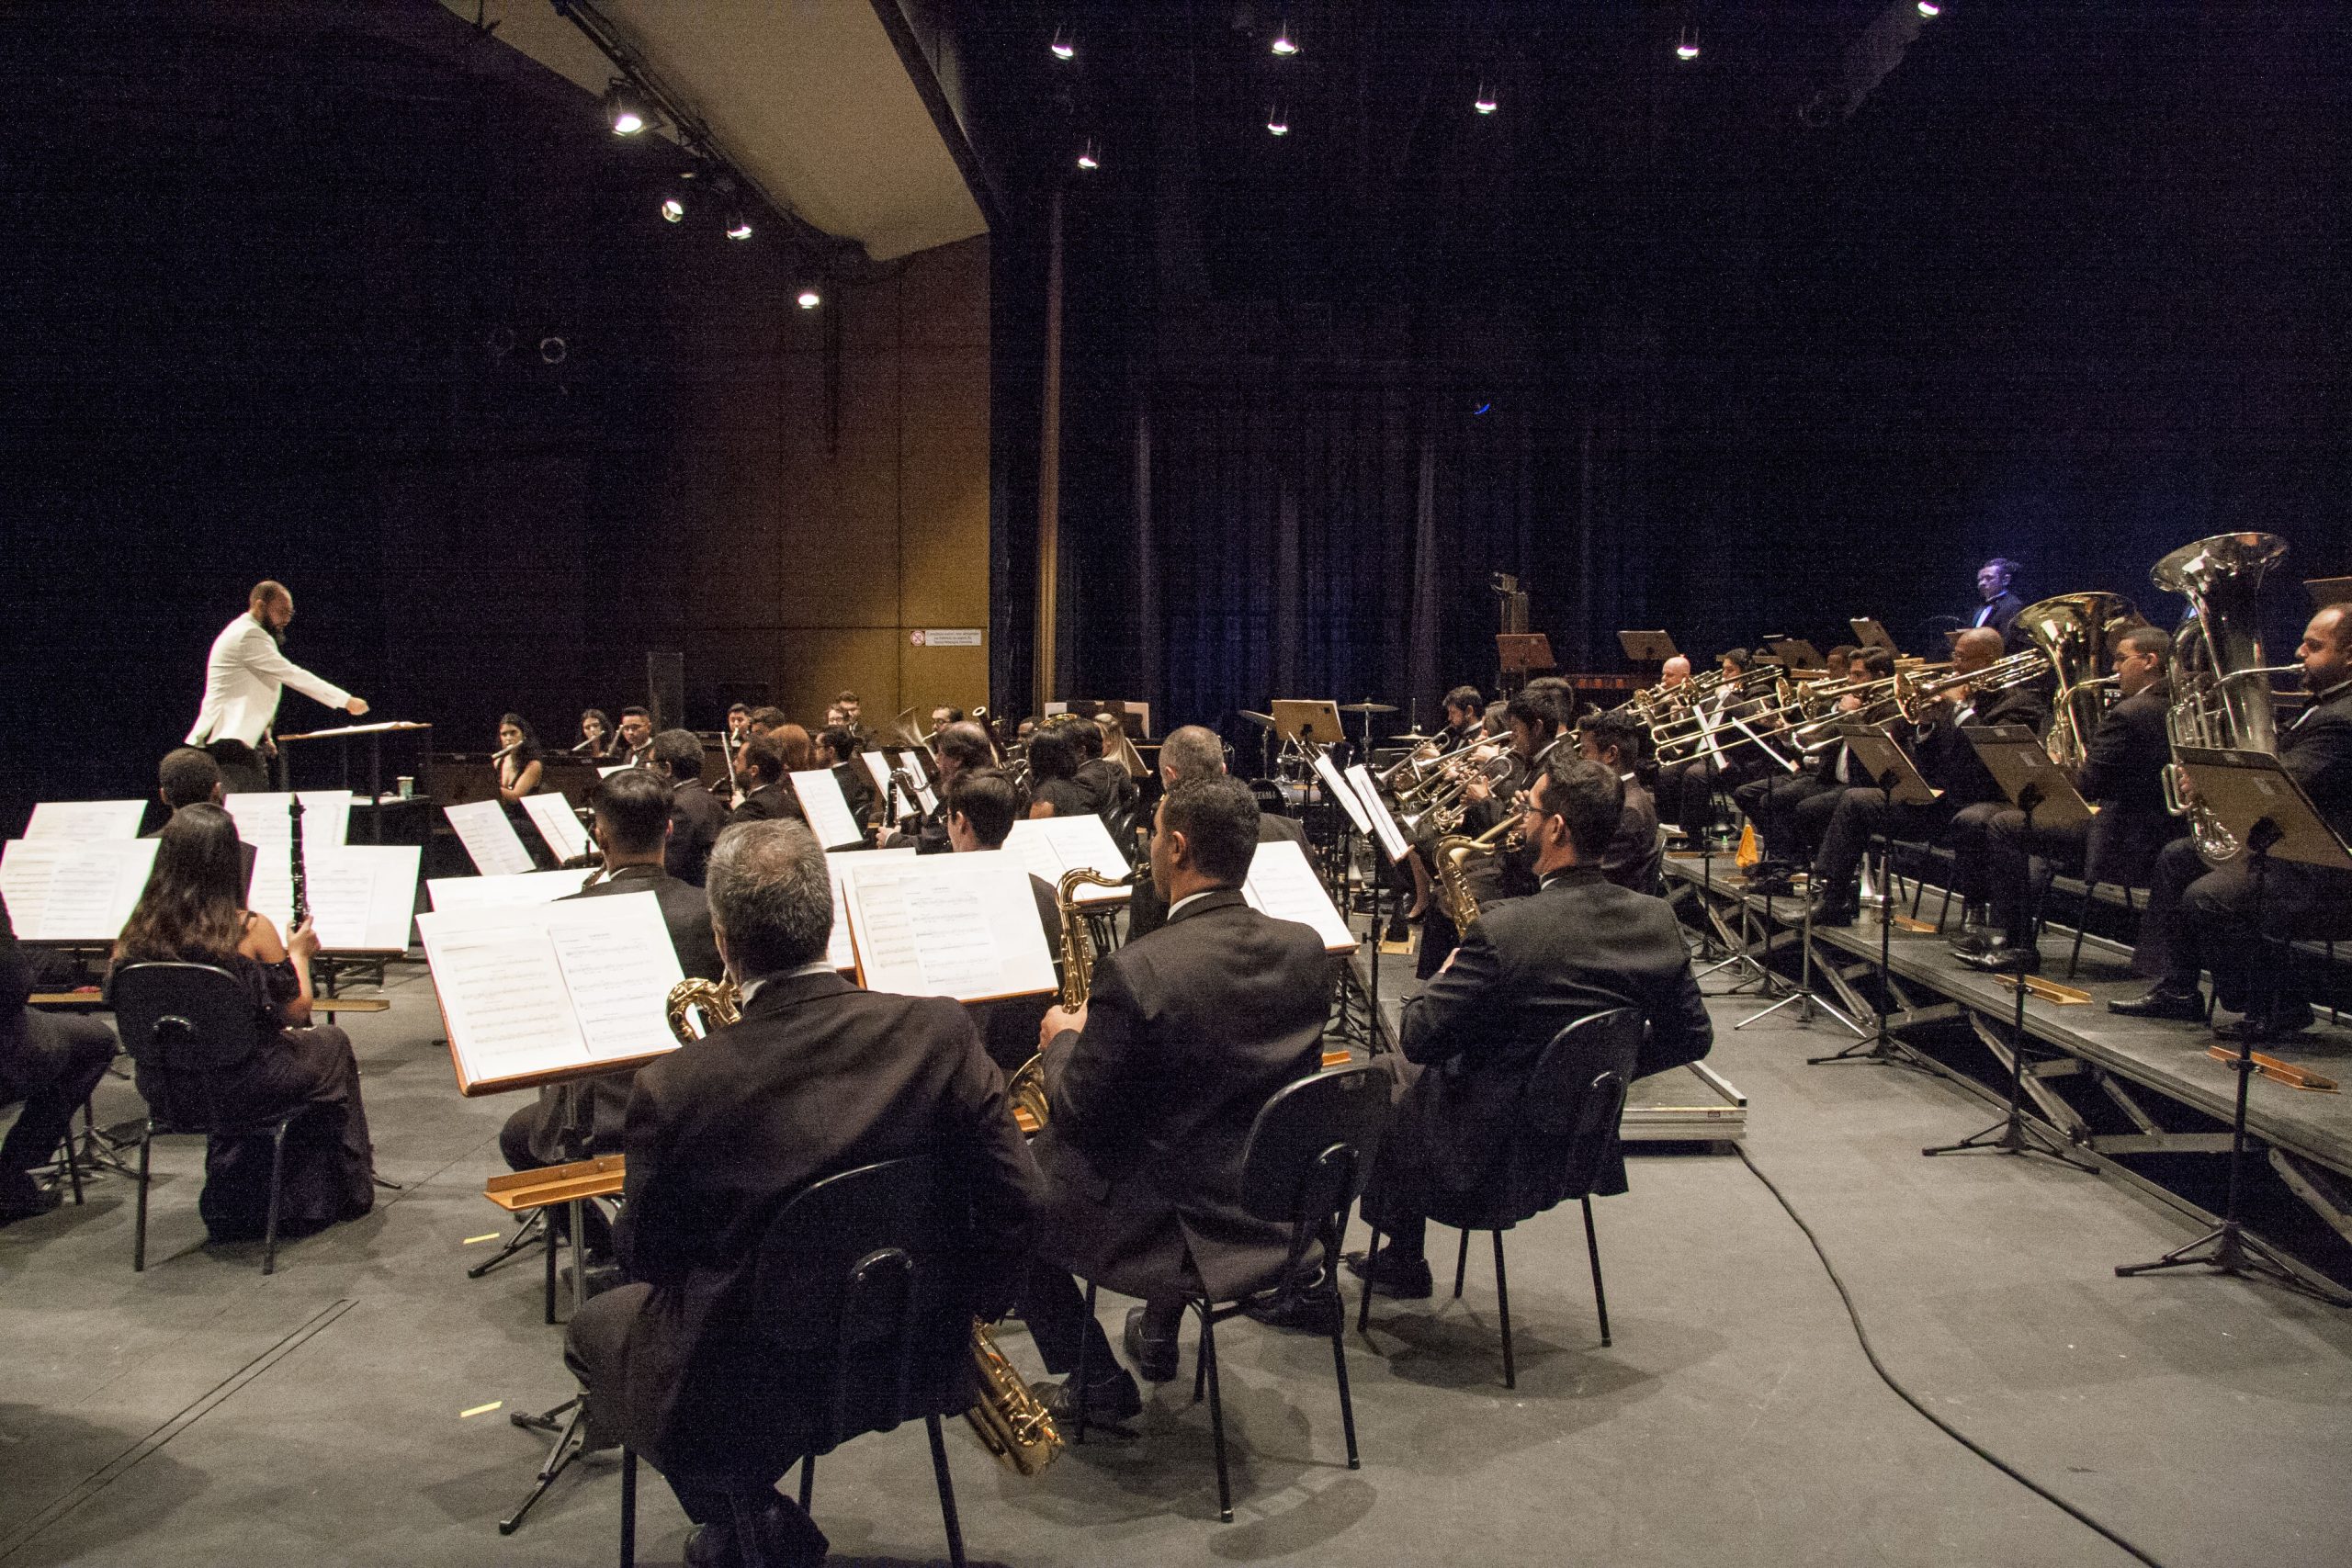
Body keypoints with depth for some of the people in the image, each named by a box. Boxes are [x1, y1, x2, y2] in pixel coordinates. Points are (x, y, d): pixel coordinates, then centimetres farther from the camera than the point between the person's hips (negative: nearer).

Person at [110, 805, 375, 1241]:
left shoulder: (137, 932, -8)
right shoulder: (250, 930, -19)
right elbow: (297, 1012, -9)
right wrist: (298, 954, 8)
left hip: (162, 1091, 5)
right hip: (240, 1086, -5)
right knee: (331, 1043, 23)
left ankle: (233, 1205, 40)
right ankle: (346, 1190, 38)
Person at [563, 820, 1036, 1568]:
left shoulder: (676, 1086, -24)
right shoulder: (937, 1032, -17)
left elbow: (644, 1256, -9)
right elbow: (1014, 1198, -12)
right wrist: (969, 1308, 4)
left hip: (742, 1393, -4)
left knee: (594, 1327, 27)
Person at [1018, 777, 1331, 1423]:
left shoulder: (1135, 971, -25)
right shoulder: (1305, 948, -6)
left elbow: (1078, 1114, -17)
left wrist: (1064, 1040, 5)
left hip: (1183, 1235, -6)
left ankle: (1099, 1384, 23)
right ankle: (1159, 1337, 48)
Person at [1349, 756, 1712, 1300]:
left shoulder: (1507, 928, -29)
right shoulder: (1657, 921, -10)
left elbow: (1417, 1038, -20)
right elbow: (1692, 1039, 3)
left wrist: (1443, 979, 0)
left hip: (1489, 1152, -7)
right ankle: (1400, 1259, 36)